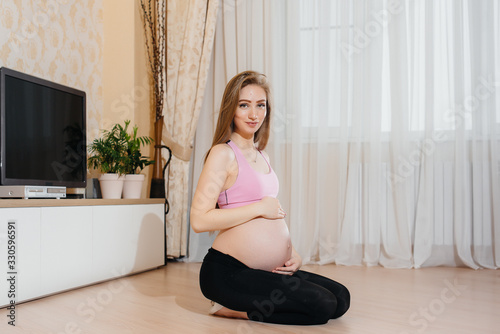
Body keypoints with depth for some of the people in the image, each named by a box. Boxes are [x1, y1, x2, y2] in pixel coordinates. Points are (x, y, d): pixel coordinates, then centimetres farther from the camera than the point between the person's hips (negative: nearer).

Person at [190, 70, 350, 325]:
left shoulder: (261, 155, 14)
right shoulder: (223, 154, -11)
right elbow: (199, 220, -20)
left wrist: (292, 253, 8)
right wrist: (260, 207, -17)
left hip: (268, 270, 8)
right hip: (228, 271, -8)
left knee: (341, 299, 6)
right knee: (322, 306, -15)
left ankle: (238, 307, 8)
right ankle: (230, 308, -1)